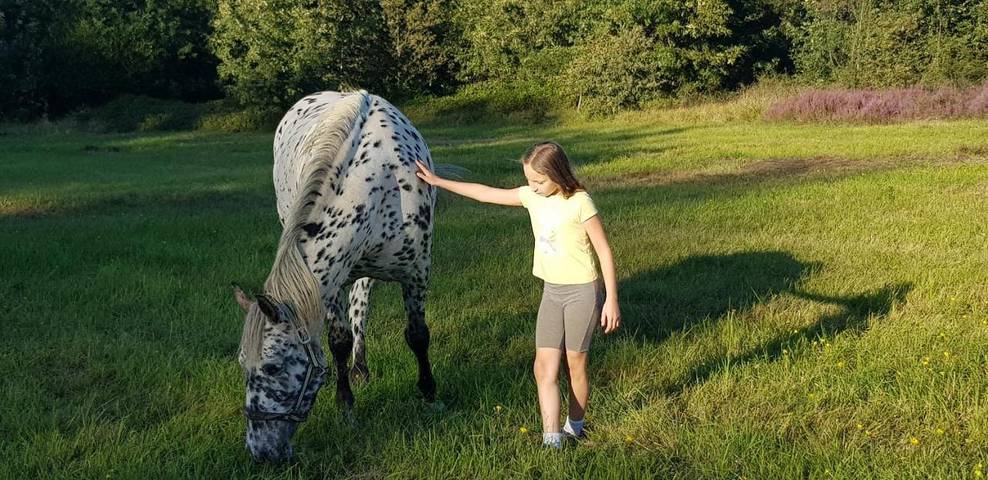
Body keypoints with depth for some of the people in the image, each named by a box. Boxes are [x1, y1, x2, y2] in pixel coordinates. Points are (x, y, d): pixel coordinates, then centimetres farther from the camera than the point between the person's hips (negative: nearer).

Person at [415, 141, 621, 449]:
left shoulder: (580, 203, -17)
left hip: (582, 291, -6)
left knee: (575, 364, 7)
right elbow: (486, 194, 7)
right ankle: (552, 440, 1)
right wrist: (438, 181, 9)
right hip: (551, 291, 6)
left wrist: (611, 299, -13)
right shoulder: (531, 196, -1)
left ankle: (575, 427, 29)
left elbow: (604, 252, -13)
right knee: (544, 367, -1)